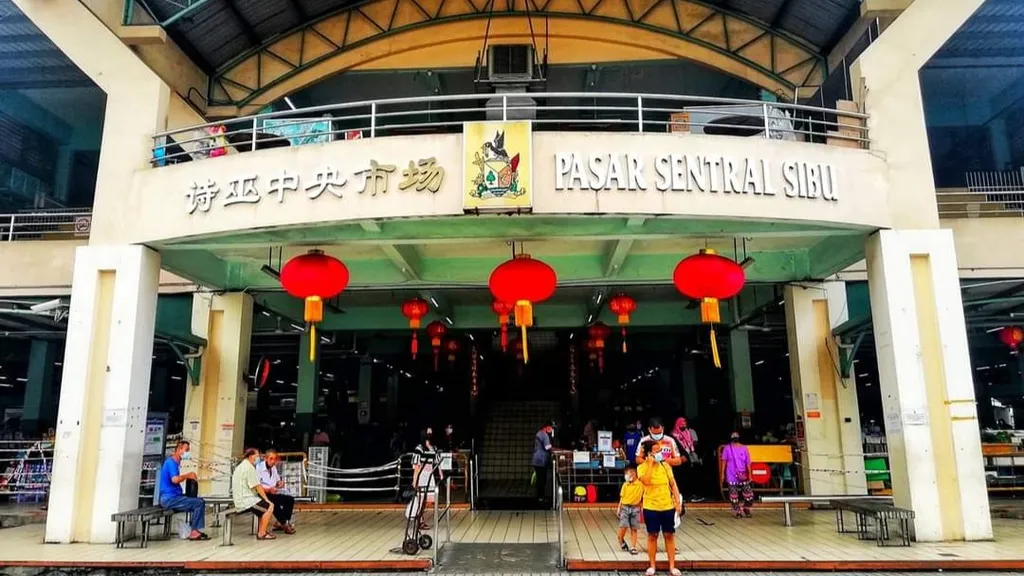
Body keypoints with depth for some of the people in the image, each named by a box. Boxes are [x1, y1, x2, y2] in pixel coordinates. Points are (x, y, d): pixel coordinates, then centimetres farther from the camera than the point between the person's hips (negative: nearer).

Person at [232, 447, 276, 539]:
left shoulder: (240, 466, 17)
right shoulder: (249, 467, -16)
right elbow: (257, 486, -17)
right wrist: (266, 499, -6)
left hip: (239, 500, 11)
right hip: (246, 501, -11)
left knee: (264, 508, 18)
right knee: (269, 506, -10)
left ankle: (261, 531, 17)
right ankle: (262, 534, -6)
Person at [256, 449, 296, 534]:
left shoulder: (273, 467, 13)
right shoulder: (259, 467, -12)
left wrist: (280, 483, -1)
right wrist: (268, 490, -32)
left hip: (273, 493, 8)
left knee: (290, 499, -12)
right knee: (274, 502, -35)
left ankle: (280, 523, -6)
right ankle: (284, 524, -17)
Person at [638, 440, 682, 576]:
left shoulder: (665, 465, 2)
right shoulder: (642, 468, -7)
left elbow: (673, 485, 5)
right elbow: (646, 481, -26)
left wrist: (678, 502, -1)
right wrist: (650, 463, -21)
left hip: (668, 506, 3)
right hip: (651, 507, -2)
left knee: (669, 535, 7)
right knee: (652, 535, 6)